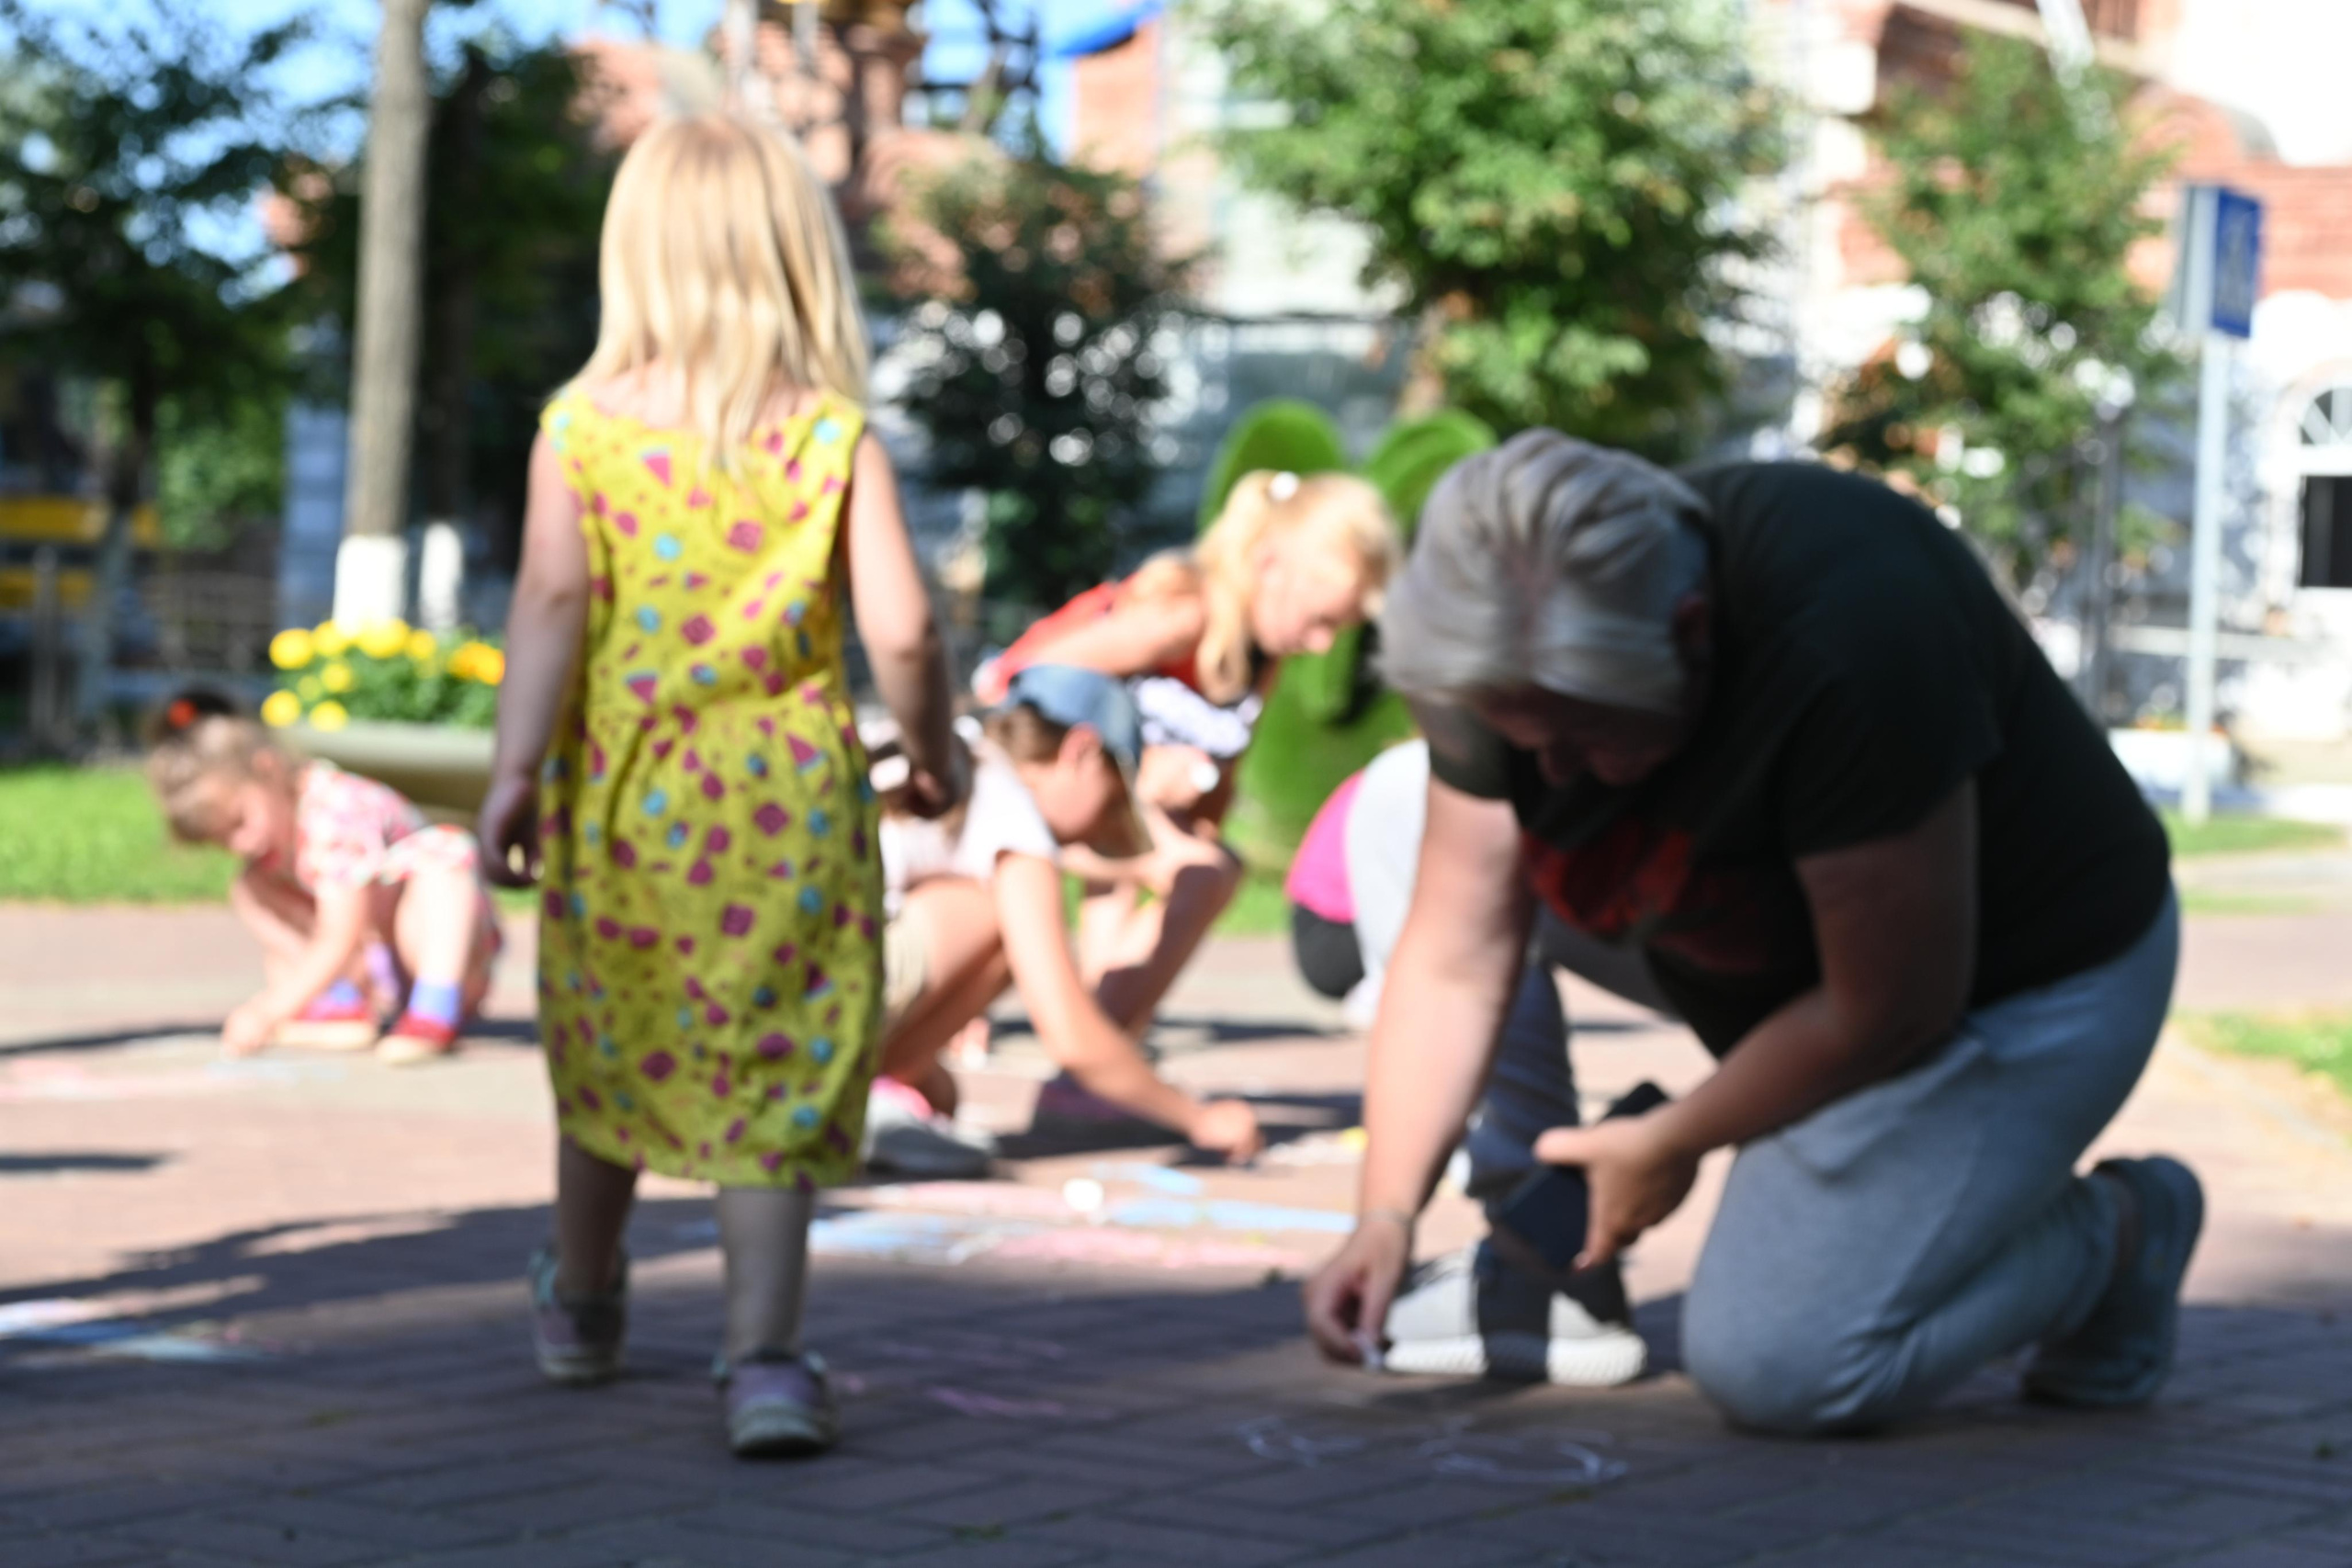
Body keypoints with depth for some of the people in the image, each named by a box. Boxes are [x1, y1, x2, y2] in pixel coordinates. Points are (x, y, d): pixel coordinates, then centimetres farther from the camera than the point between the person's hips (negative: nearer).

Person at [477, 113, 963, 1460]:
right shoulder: (837, 437, -6)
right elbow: (900, 628, -11)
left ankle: (583, 1302, 39)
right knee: (769, 1077, 2)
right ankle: (765, 1354, -7)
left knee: (612, 1049, 19)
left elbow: (552, 599, -12)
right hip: (787, 794, -2)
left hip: (620, 787, 2)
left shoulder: (581, 425, -5)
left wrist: (516, 766, -9)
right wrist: (935, 752, 5)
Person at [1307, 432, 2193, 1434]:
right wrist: (1386, 1212, -17)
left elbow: (1891, 1012, -28)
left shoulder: (1848, 646, -39)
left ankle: (2113, 1235, 5)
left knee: (1771, 1366, -18)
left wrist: (1668, 1146, -16)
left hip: (2012, 987, -7)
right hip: (1769, 965, 7)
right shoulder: (1526, 659, -18)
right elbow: (1453, 961, -10)